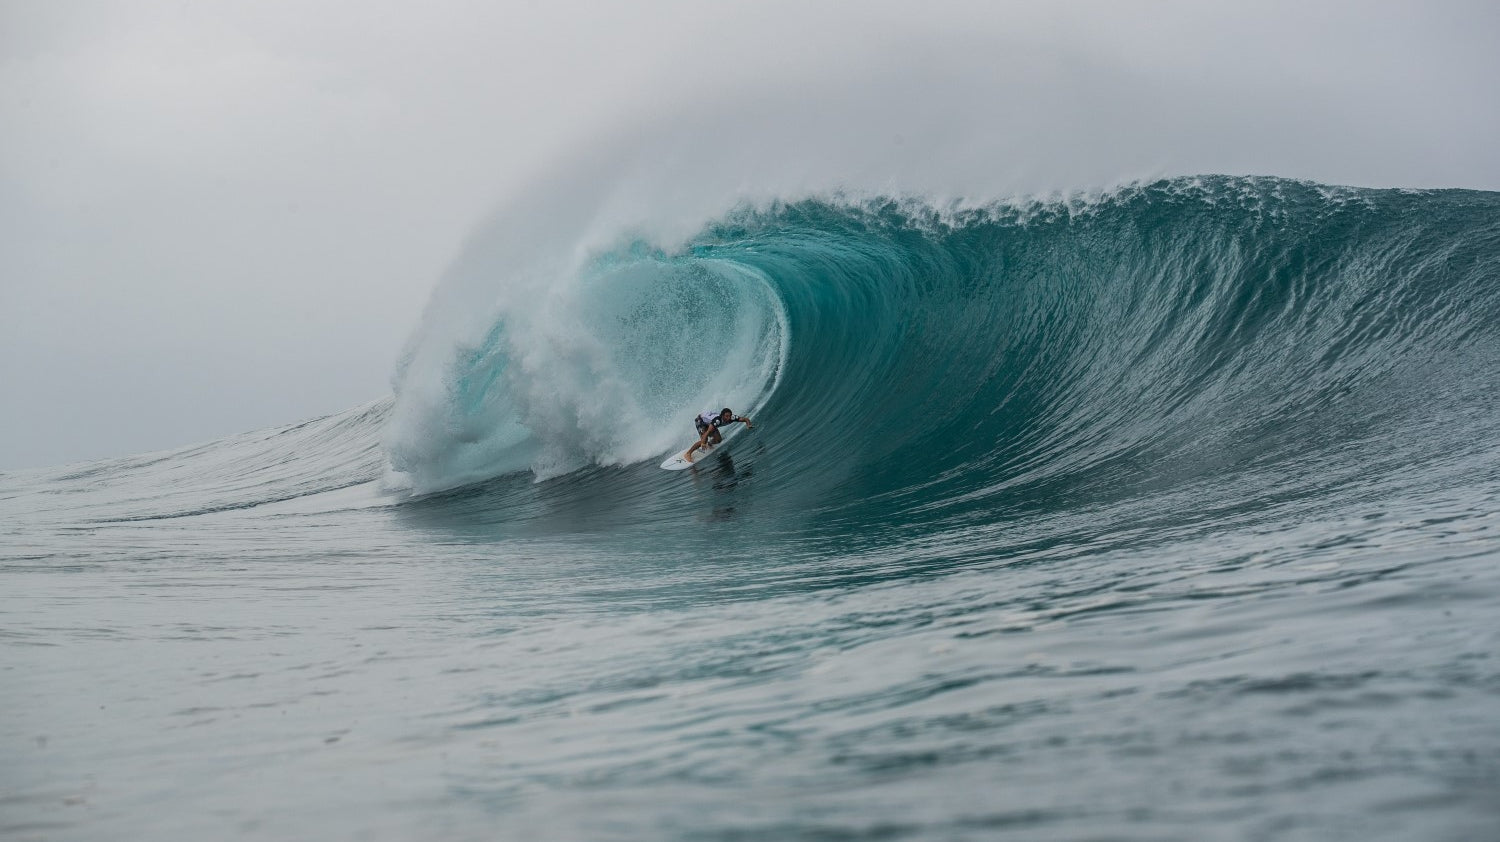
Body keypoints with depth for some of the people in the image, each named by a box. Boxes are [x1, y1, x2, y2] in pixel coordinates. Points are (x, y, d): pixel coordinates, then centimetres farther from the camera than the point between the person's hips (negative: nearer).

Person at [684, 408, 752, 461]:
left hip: (709, 422, 7)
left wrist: (749, 424, -43)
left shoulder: (732, 418, -27)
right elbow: (708, 431, -52)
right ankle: (687, 454, -15)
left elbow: (746, 419, -21)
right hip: (700, 420, -7)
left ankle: (708, 444, 30)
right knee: (704, 439, -25)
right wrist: (703, 443, -66)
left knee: (718, 440, -4)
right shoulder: (717, 420, -44)